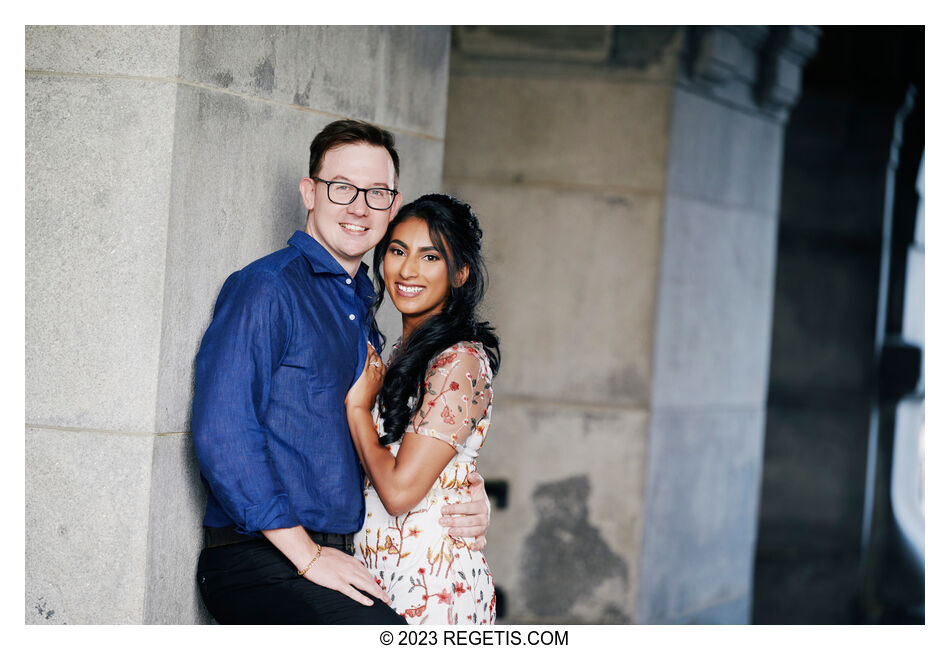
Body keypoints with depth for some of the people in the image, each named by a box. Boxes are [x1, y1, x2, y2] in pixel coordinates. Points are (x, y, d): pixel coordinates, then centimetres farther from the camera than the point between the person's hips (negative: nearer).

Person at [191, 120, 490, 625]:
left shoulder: (362, 313, 21)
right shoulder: (267, 289, -5)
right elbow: (221, 433, -16)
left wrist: (463, 501, 10)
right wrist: (307, 556, -16)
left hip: (333, 560, 8)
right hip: (258, 564, -8)